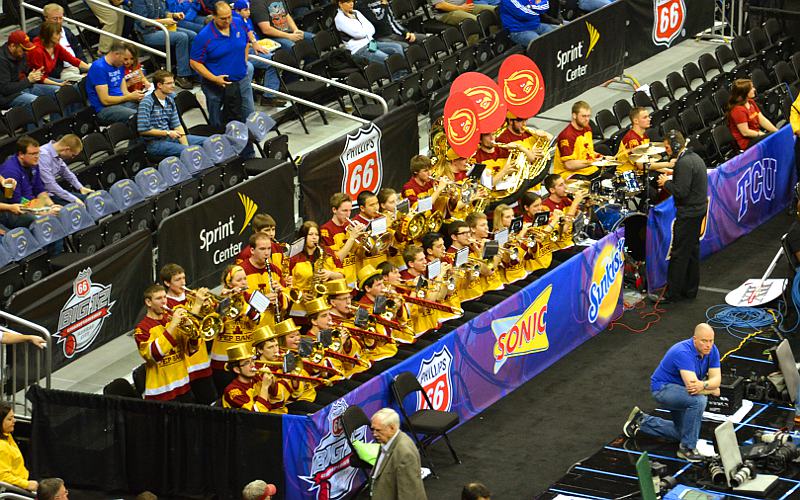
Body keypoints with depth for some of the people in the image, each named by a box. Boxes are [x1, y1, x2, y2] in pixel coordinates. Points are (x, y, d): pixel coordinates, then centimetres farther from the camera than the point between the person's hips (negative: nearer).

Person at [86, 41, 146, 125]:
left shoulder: (119, 66, 15)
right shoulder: (99, 68, -13)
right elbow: (105, 100, -16)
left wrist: (136, 96, -6)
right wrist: (130, 97, -12)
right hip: (104, 109, -8)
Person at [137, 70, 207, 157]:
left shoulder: (170, 101, 10)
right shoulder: (146, 103, -14)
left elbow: (177, 125, 10)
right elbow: (143, 130, -18)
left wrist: (186, 145, -4)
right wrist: (167, 133, -11)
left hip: (168, 137, 8)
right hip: (154, 143, -8)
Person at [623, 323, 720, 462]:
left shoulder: (712, 350, -9)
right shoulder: (683, 353, -33)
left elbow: (716, 379, -15)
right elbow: (691, 385, -41)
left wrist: (703, 385, -36)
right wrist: (712, 389, -25)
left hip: (679, 391, 9)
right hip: (663, 388, -9)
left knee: (682, 433, 17)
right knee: (698, 400, -33)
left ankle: (642, 421, 33)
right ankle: (687, 448, -20)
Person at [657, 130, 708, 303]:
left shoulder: (684, 163, -20)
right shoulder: (695, 157, 11)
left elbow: (681, 192, -25)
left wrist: (666, 183, -10)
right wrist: (671, 180, 9)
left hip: (688, 214, -10)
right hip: (699, 209, 10)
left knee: (679, 253, -5)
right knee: (692, 250, 17)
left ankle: (672, 293, -2)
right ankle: (690, 290, 25)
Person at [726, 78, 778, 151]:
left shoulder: (751, 102, 9)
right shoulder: (738, 110, -20)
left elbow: (762, 120, 9)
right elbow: (745, 132, -19)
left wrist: (777, 131, -1)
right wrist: (763, 134, -14)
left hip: (757, 134, 9)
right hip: (747, 142, -9)